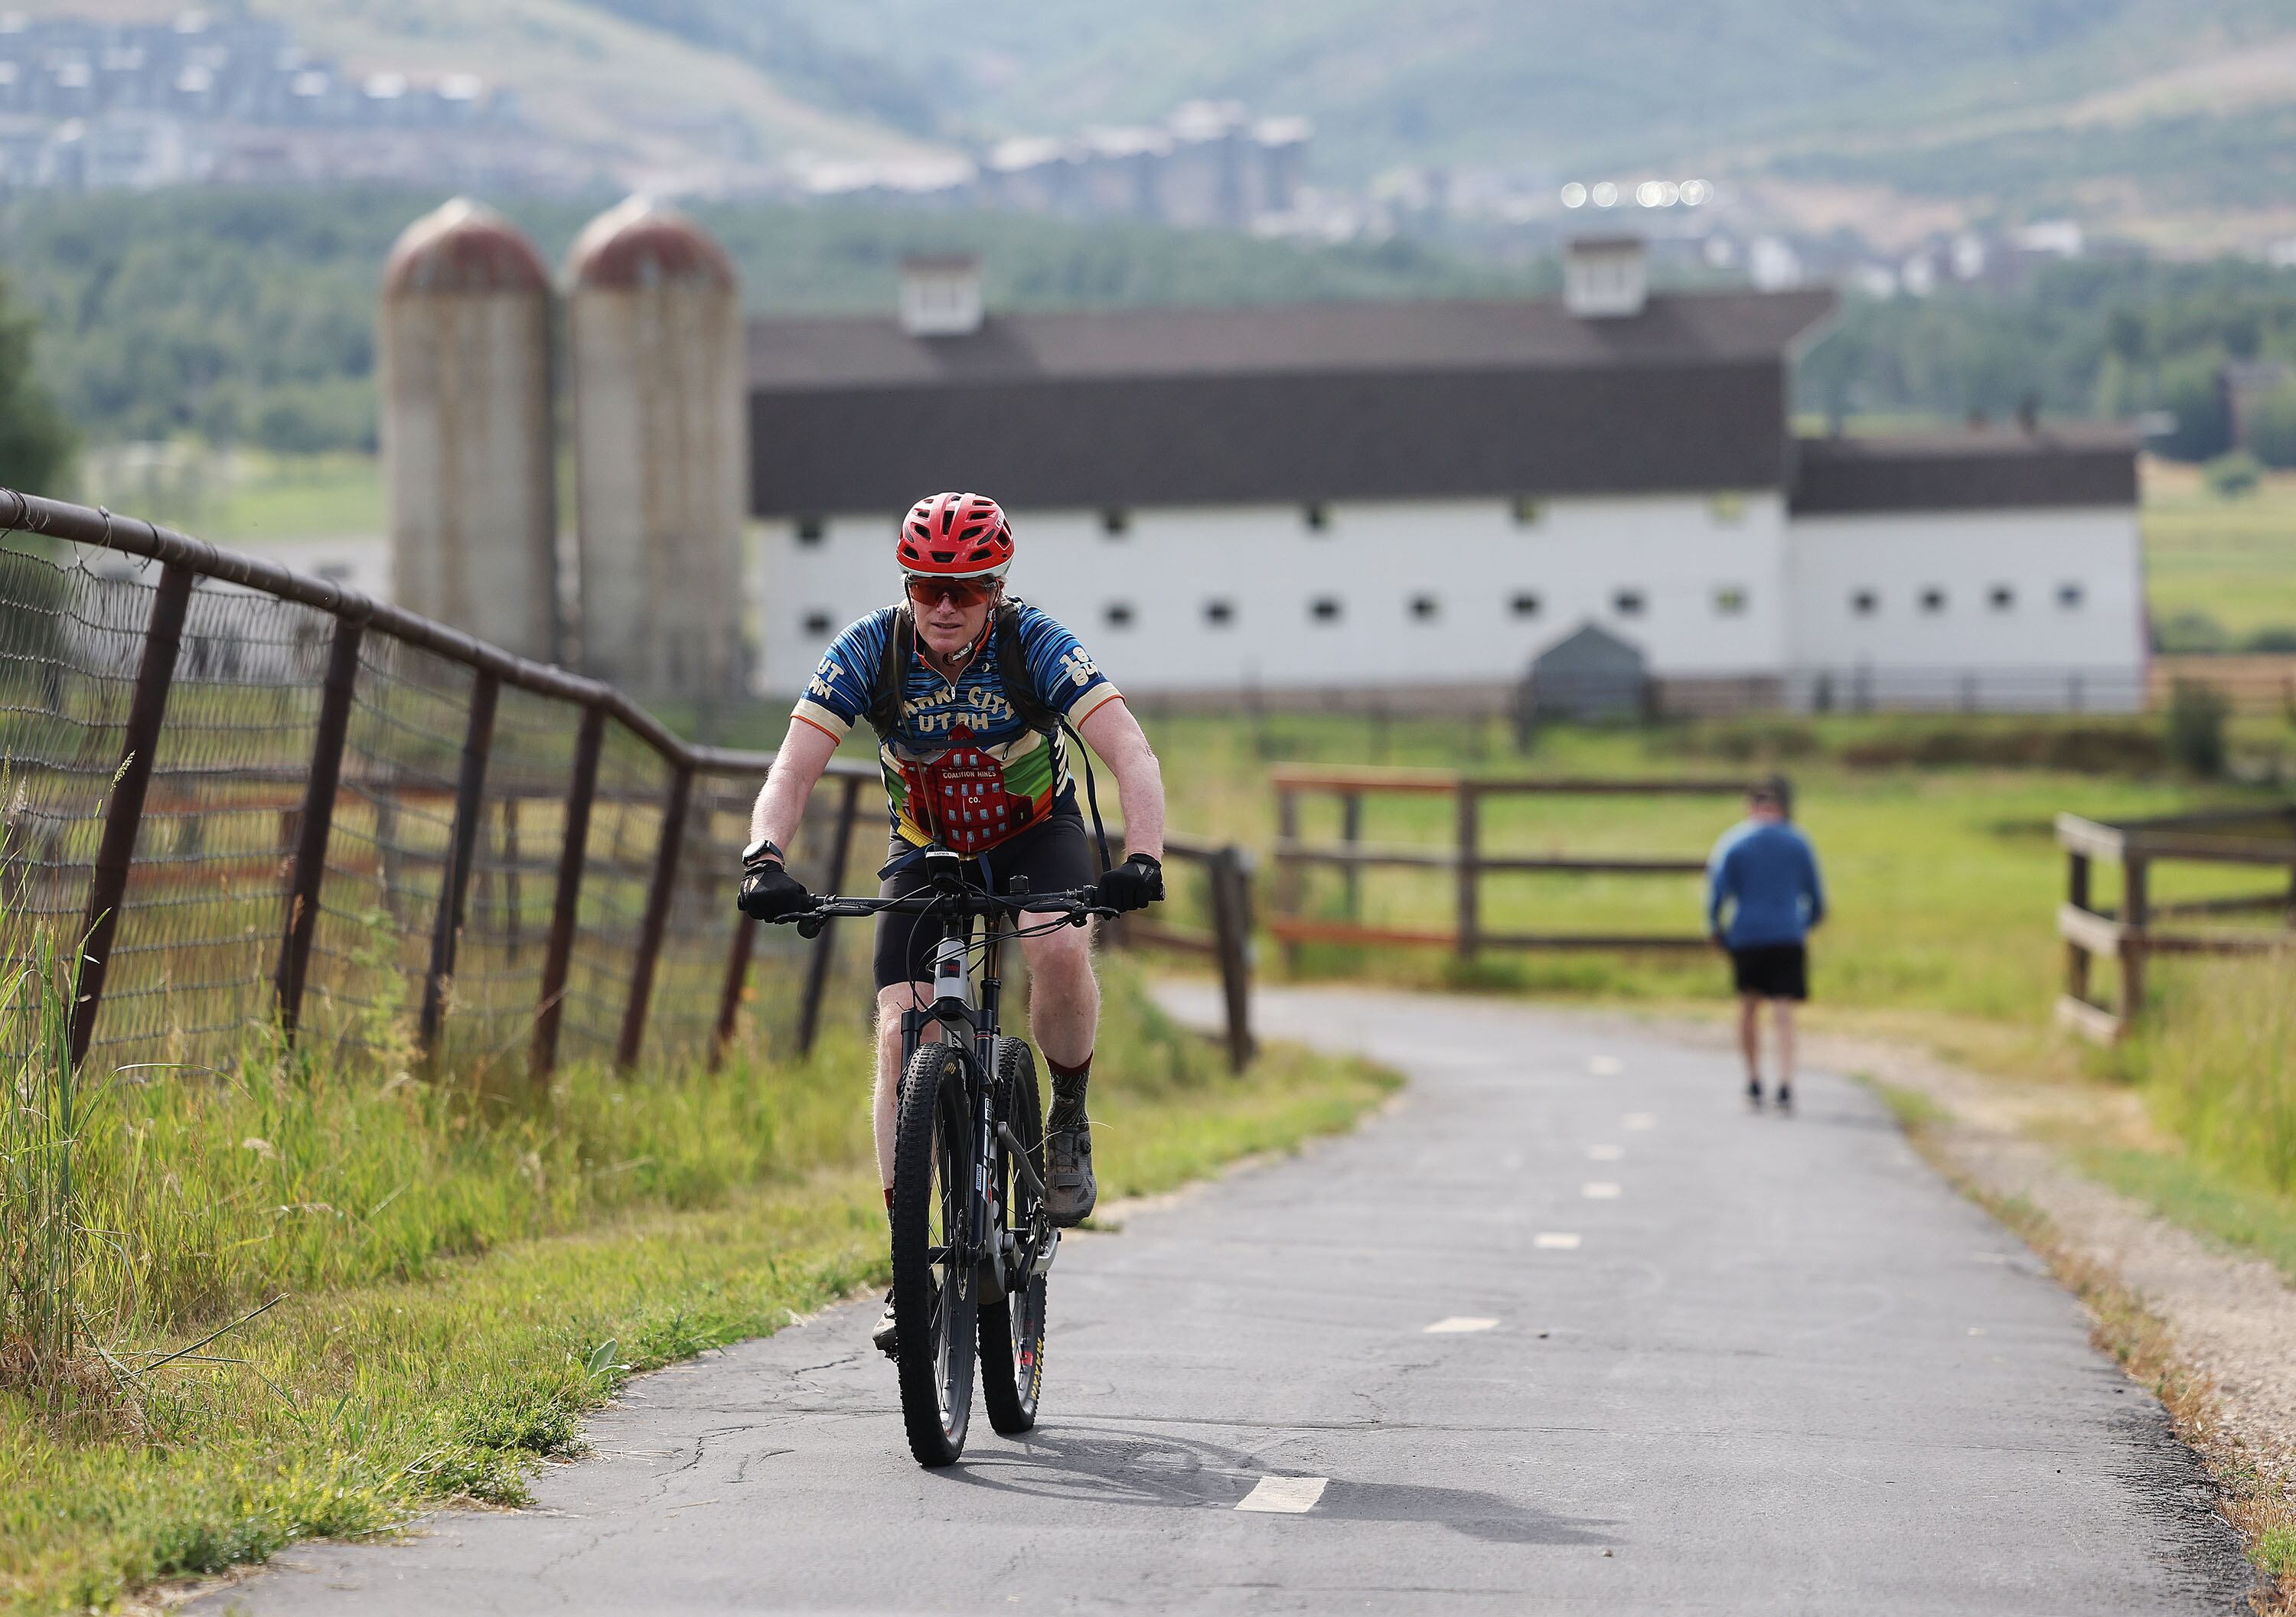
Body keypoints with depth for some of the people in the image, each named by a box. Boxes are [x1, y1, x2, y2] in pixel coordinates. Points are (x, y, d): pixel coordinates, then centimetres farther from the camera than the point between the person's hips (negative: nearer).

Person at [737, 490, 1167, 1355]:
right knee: (901, 1034, -14)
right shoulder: (869, 650, -22)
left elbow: (1132, 754, -33)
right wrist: (765, 858, -46)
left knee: (1060, 950, -34)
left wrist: (1142, 859, -50)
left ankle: (1069, 1120, -5)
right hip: (928, 849, 2)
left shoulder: (1035, 644, -25)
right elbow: (793, 770, -26)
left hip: (1036, 833, -2)